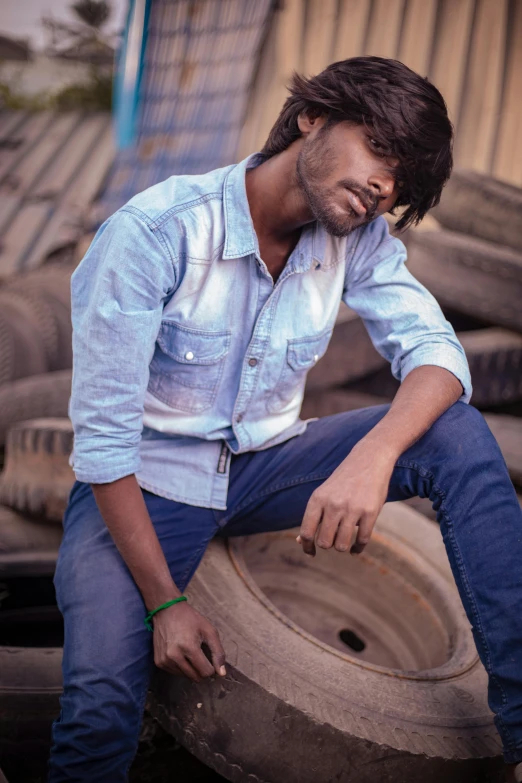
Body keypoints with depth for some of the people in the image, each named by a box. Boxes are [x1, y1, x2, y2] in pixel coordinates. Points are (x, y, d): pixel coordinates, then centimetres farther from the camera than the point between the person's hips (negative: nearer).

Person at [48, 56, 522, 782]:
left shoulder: (360, 238, -6)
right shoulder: (155, 232, -22)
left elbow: (436, 349, -13)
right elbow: (103, 436, -21)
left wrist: (373, 454, -35)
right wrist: (165, 603, -20)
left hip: (265, 464, 5)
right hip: (149, 480, -4)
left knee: (459, 434, -17)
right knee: (102, 706, -28)